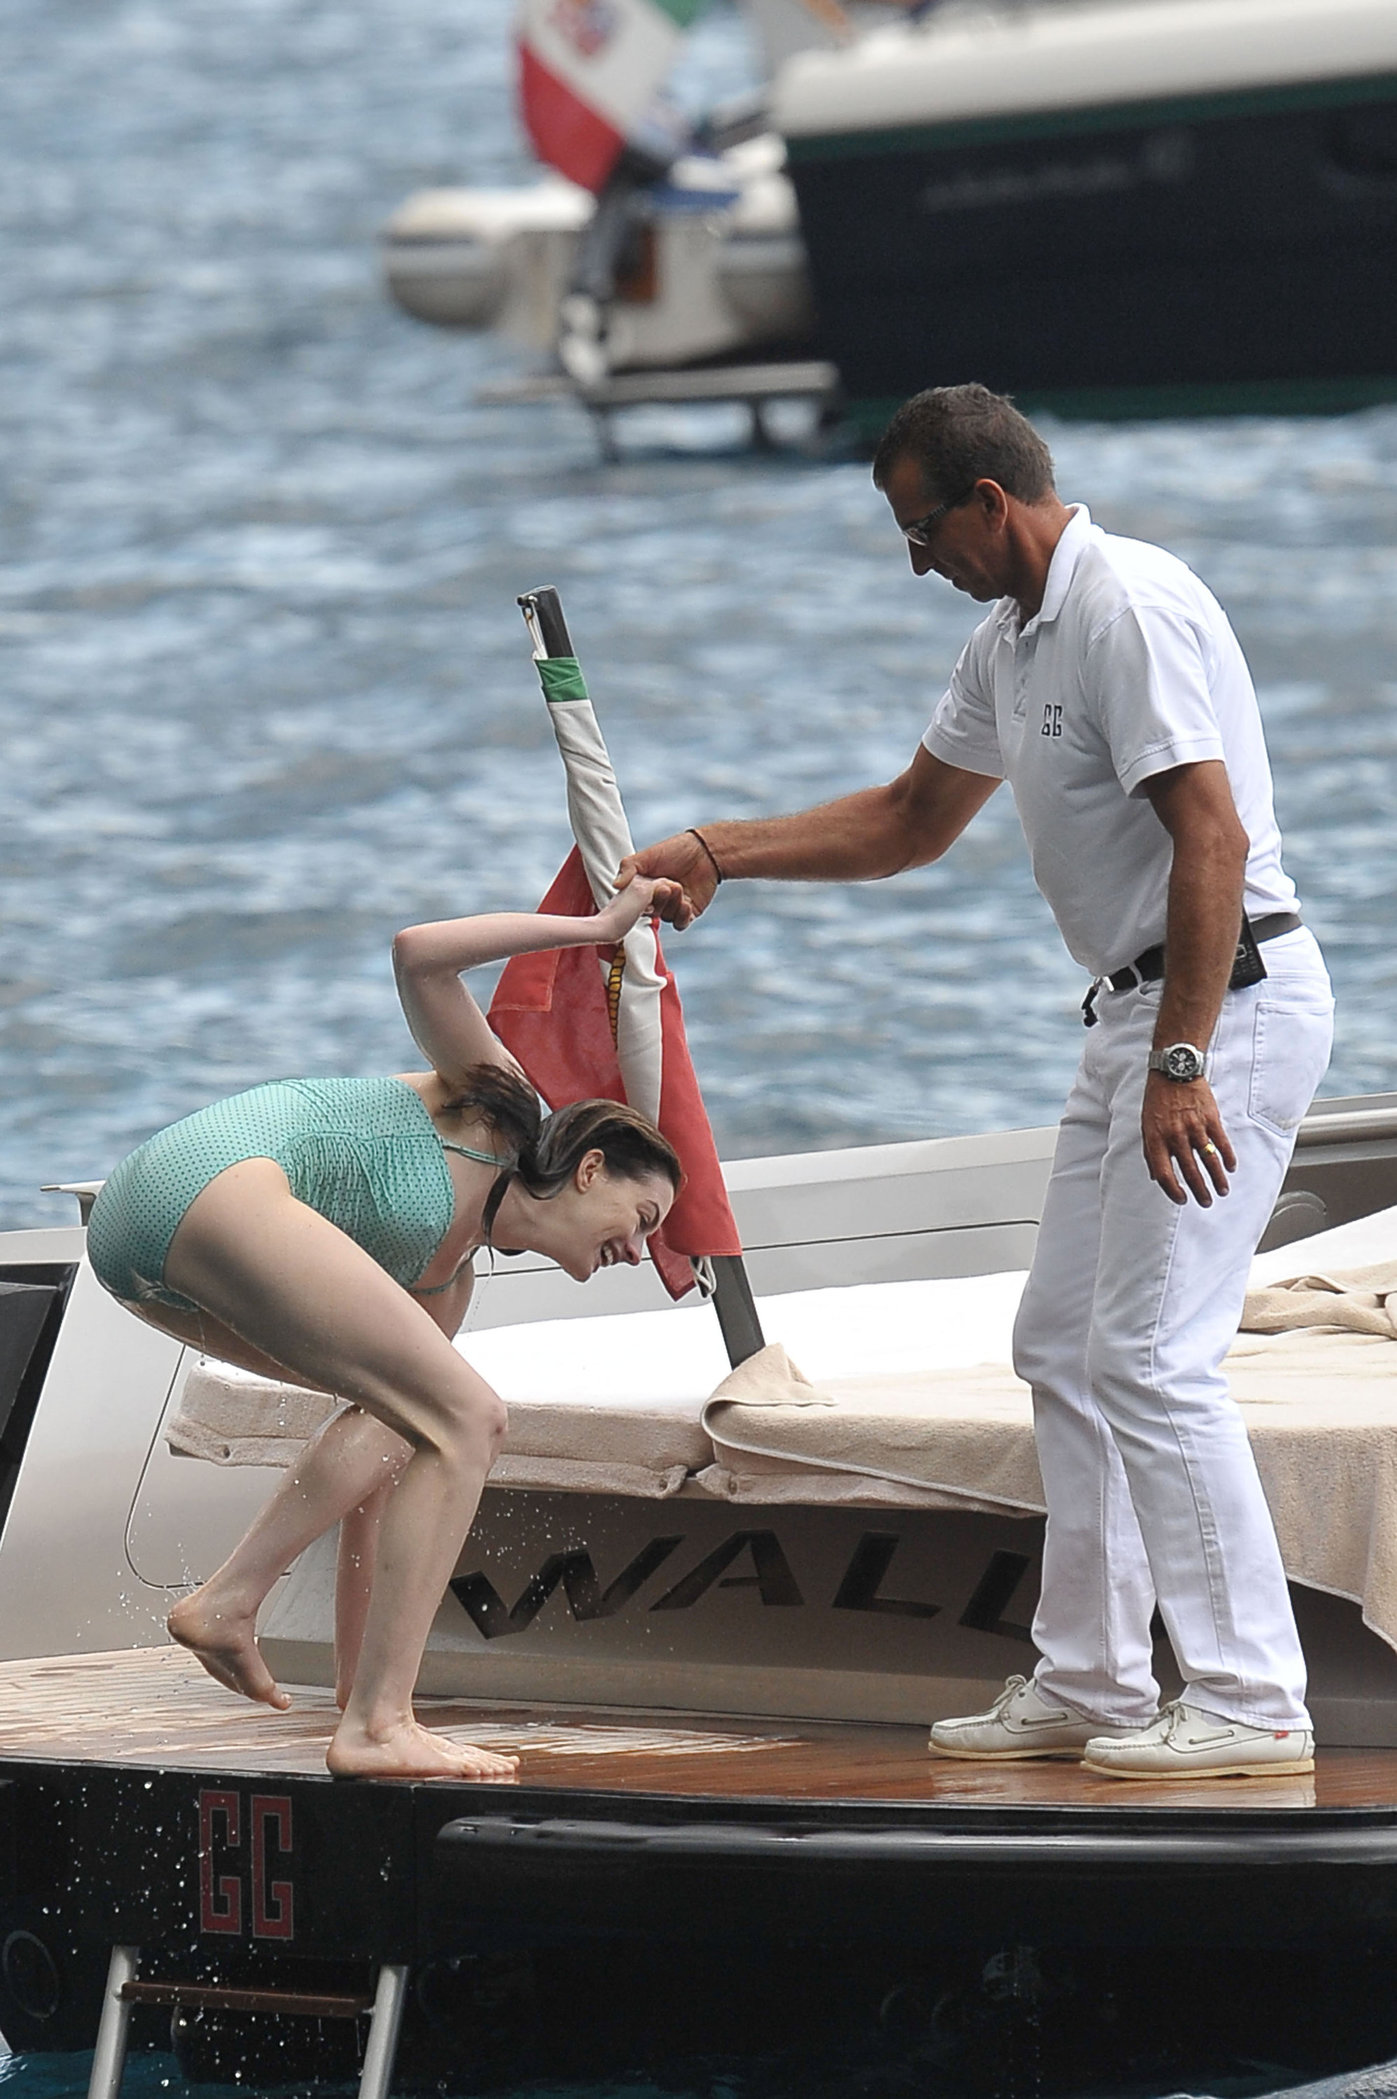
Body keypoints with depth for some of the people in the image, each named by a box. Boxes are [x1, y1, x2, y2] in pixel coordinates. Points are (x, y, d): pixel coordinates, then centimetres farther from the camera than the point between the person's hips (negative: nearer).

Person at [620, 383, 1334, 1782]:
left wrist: (1181, 1064, -28)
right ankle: (1088, 1681, 18)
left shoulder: (1129, 610, -18)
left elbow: (1212, 840, -25)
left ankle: (1248, 1701, -11)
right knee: (1063, 1346, 12)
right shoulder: (1012, 636, 15)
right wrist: (717, 855, 23)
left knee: (1151, 1353, -14)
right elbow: (912, 822, 28)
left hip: (1228, 999, -11)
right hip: (1139, 1007, 11)